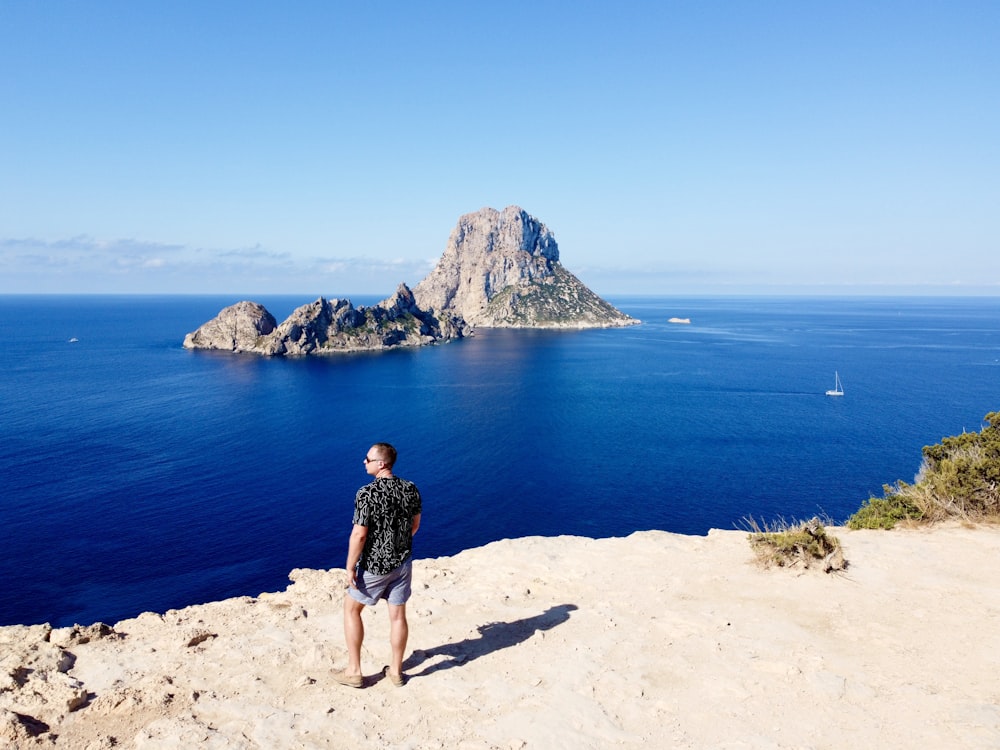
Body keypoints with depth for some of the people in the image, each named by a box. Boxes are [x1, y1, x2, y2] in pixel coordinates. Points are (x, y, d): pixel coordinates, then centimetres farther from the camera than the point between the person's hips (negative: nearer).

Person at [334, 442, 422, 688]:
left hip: (375, 565, -5)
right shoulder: (410, 489, -4)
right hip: (403, 563, 5)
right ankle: (396, 671, 26)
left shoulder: (367, 493, -22)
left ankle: (353, 671, 20)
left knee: (351, 609, 15)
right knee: (398, 615, 14)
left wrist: (350, 568, -12)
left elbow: (359, 534, -21)